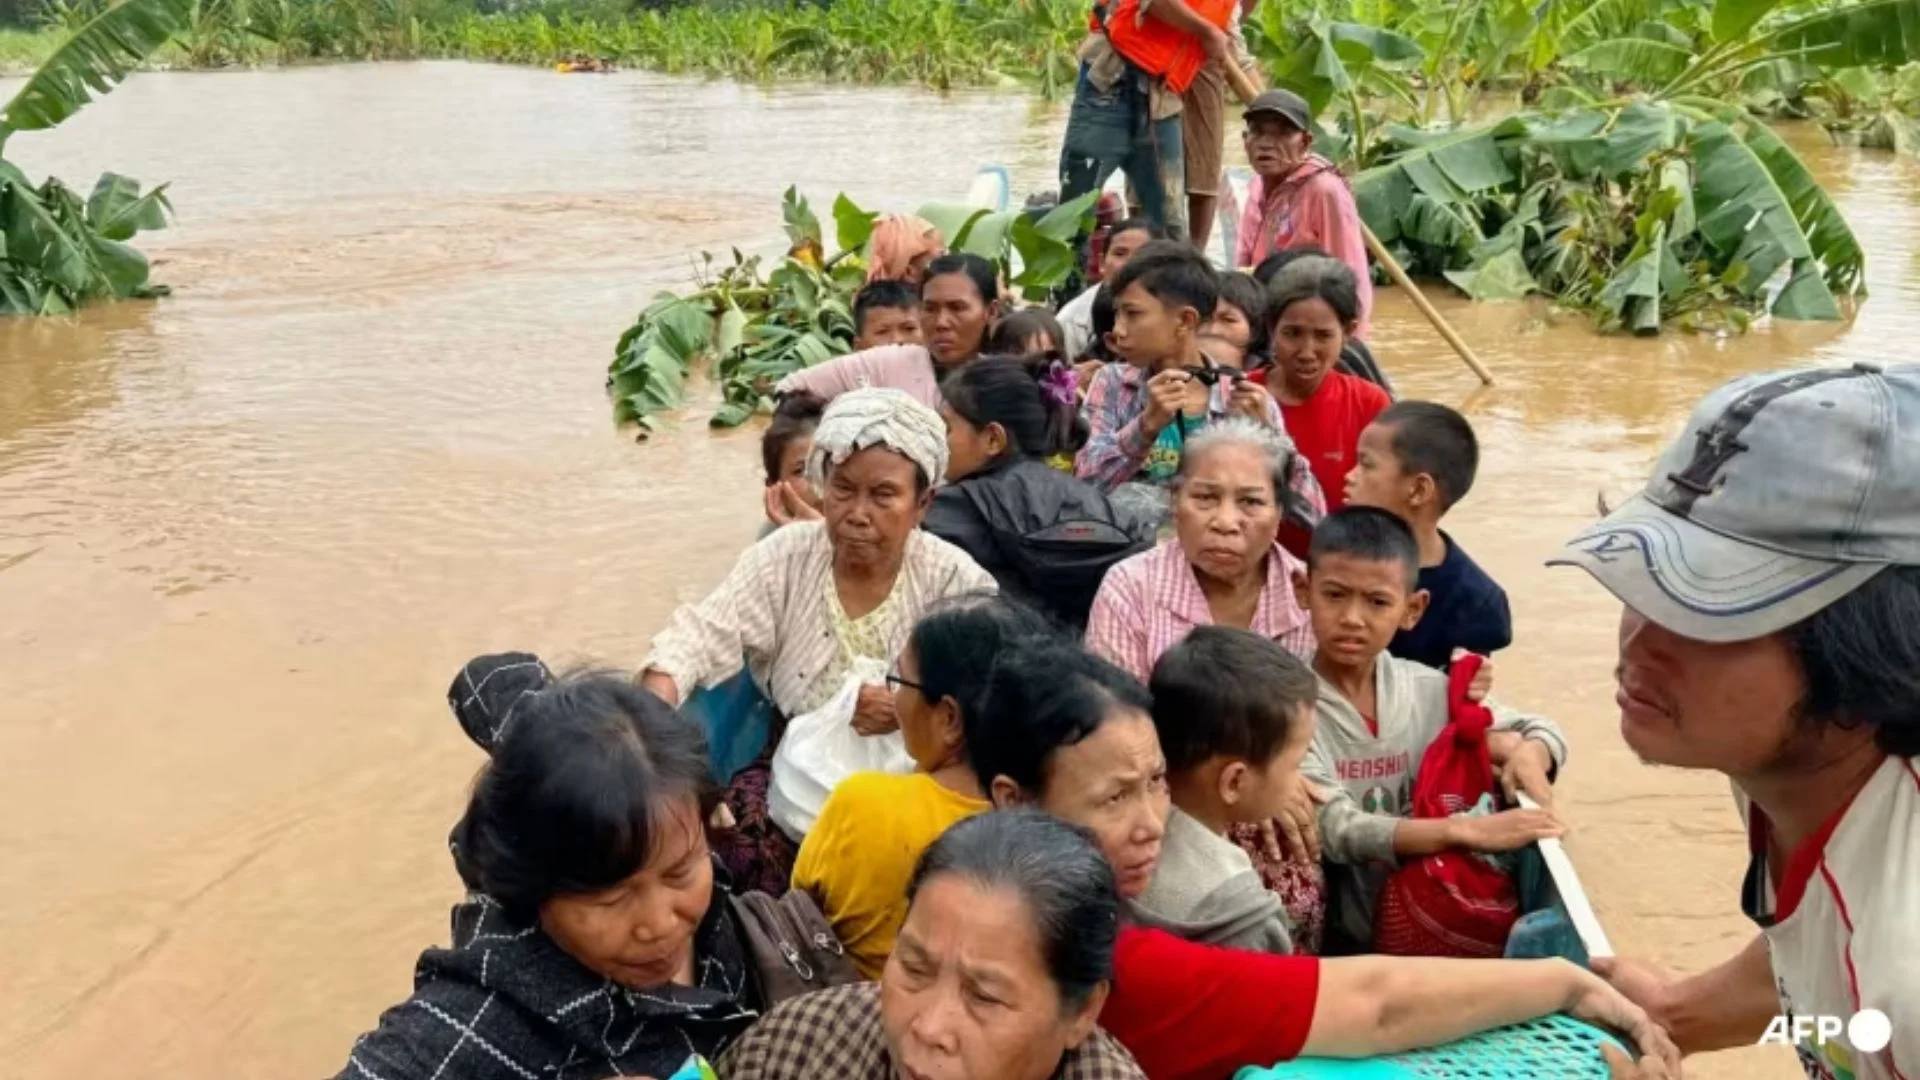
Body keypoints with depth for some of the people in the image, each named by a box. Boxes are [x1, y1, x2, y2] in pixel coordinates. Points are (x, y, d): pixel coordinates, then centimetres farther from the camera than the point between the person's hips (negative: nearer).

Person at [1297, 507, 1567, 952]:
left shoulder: (1427, 690, 1)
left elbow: (1542, 730, 12)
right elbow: (1338, 832, -21)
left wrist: (1527, 755, -9)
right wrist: (1468, 830, -30)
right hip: (1331, 936, -5)